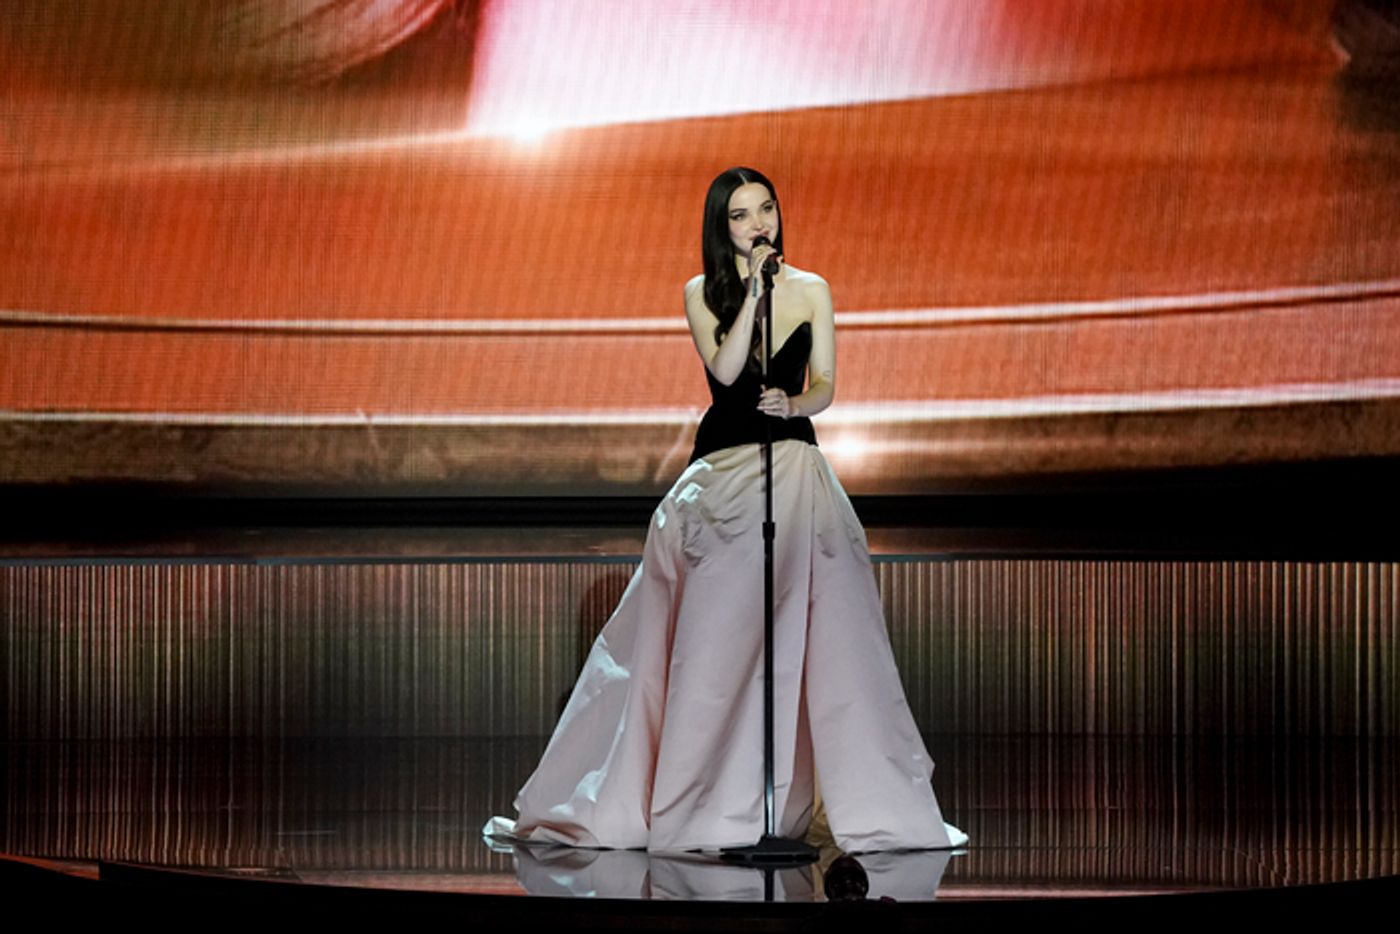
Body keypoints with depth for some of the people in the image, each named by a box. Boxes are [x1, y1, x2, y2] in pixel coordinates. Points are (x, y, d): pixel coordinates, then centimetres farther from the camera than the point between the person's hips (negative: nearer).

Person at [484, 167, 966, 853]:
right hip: (722, 473, 0)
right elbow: (725, 370, -10)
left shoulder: (811, 290, 8)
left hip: (796, 471, 0)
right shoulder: (704, 293, 5)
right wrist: (754, 291, -14)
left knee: (821, 635, -6)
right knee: (712, 637, 0)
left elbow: (824, 387, 4)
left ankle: (876, 801, 0)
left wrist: (792, 403, -17)